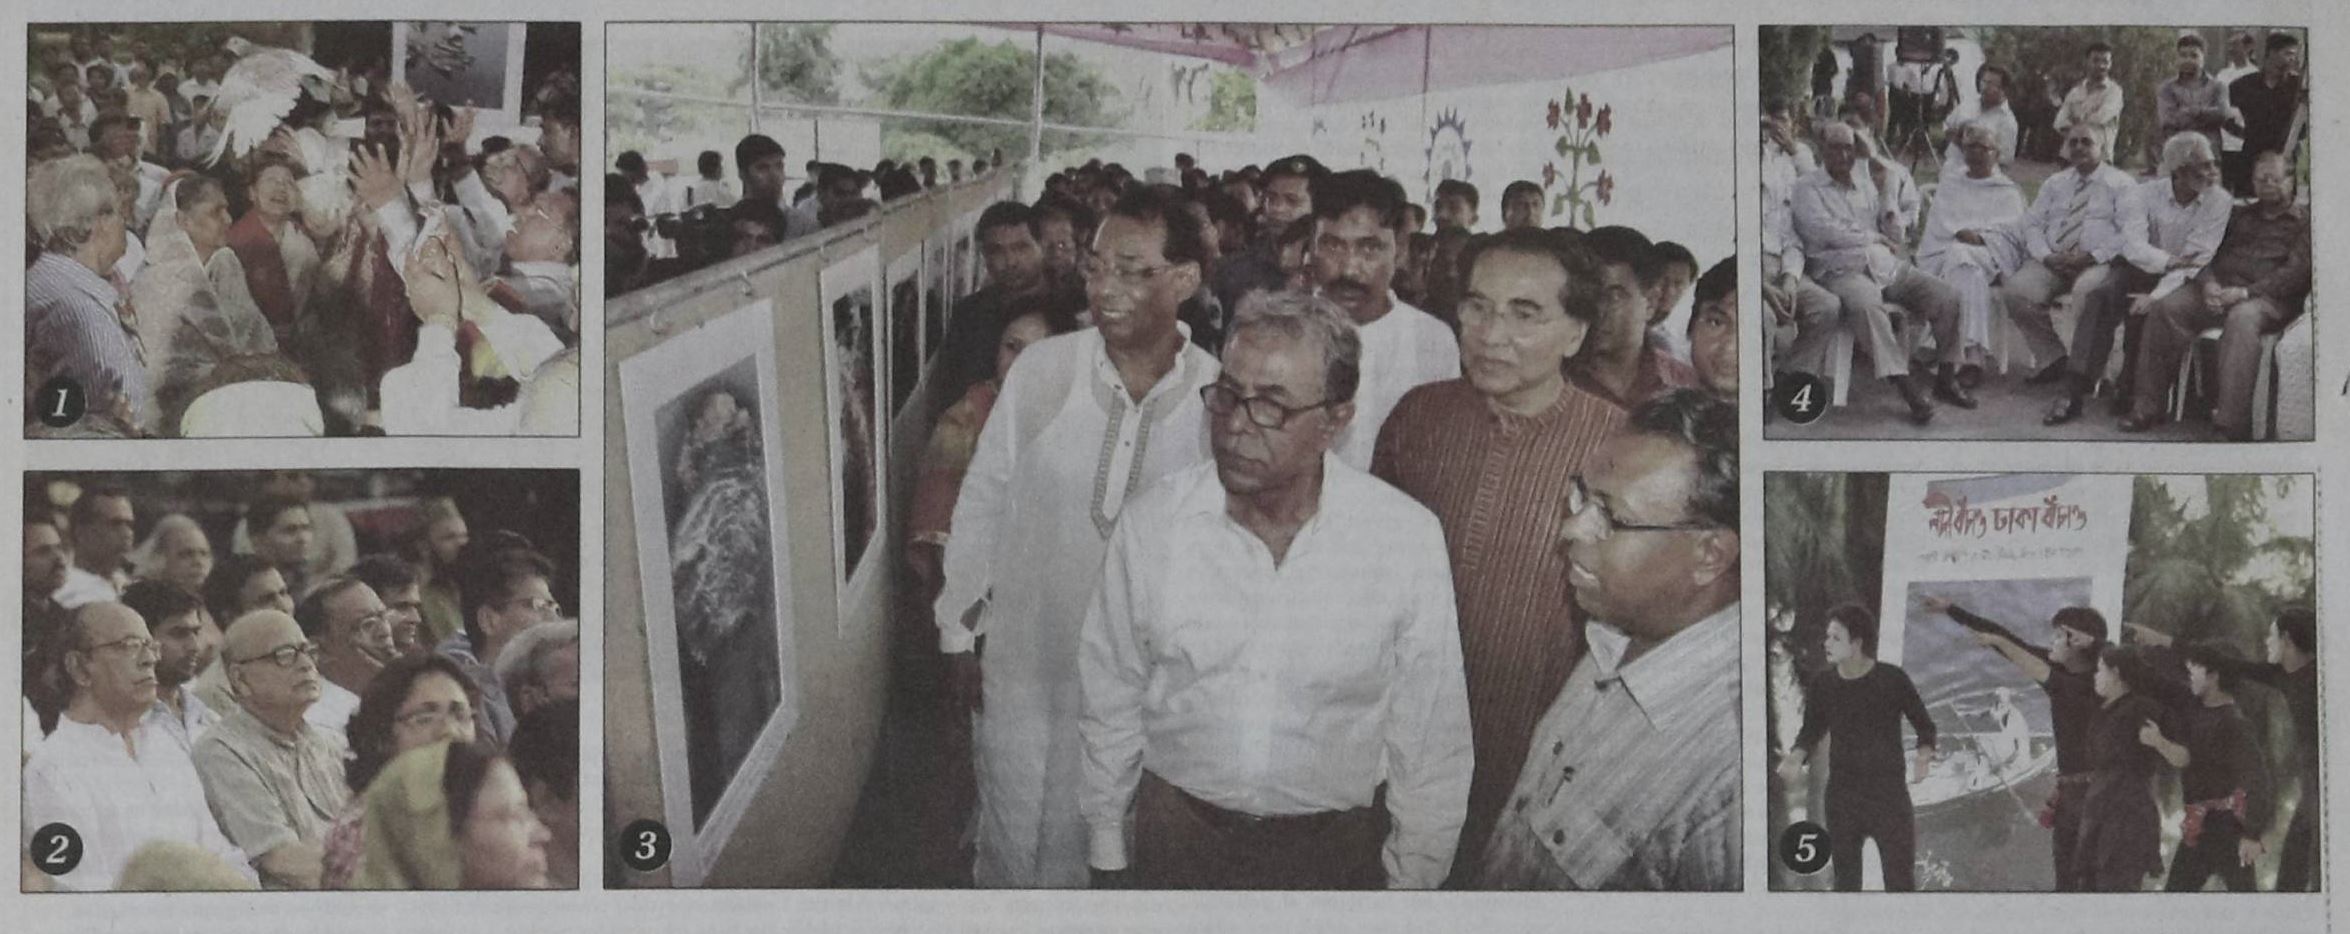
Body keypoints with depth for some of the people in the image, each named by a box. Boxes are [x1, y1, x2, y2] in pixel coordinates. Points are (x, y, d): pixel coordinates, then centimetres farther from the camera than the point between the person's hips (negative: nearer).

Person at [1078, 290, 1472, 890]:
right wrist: (1107, 851, 7)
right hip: (1176, 837, 1)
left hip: (1337, 852, -1)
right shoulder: (1149, 525, -9)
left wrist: (1411, 879, -2)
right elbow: (1111, 701, 2)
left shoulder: (1409, 541, -13)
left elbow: (1430, 737, -5)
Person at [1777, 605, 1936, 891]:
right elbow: (1811, 731, 10)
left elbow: (1924, 725, 0)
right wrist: (1795, 759, -11)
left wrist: (1924, 758, -20)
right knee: (1846, 881, 12)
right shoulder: (1822, 685, -3)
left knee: (1901, 881, -2)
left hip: (1890, 794, -3)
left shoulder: (1892, 679, -11)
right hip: (1841, 797, 3)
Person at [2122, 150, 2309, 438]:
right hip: (2221, 289, 5)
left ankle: (2233, 422, -46)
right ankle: (2147, 406, -23)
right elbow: (2208, 252, 18)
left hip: (2268, 297, -5)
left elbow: (2296, 272, -4)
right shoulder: (2240, 216, 27)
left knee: (2241, 318, -40)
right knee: (2164, 307, -21)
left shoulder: (2303, 222, 10)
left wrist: (2246, 292, -16)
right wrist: (2209, 283, -6)